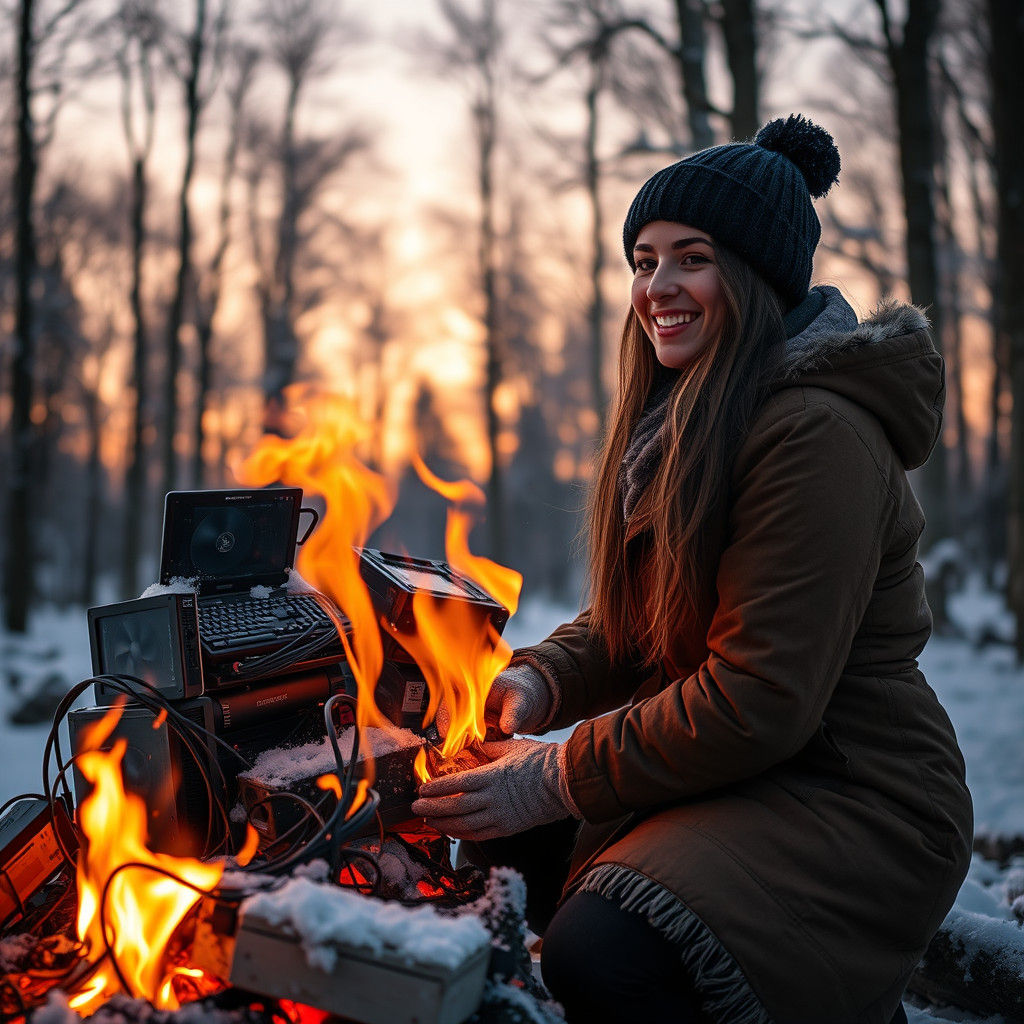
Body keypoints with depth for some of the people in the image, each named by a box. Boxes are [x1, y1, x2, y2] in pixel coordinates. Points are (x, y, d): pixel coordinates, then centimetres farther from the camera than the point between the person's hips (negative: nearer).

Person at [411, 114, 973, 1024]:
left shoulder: (819, 432, -20)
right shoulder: (683, 422, 11)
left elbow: (762, 700, -24)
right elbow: (633, 621, 14)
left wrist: (559, 780, -18)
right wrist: (541, 679, -6)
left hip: (853, 801, -10)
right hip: (728, 775, 10)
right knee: (497, 827, 4)